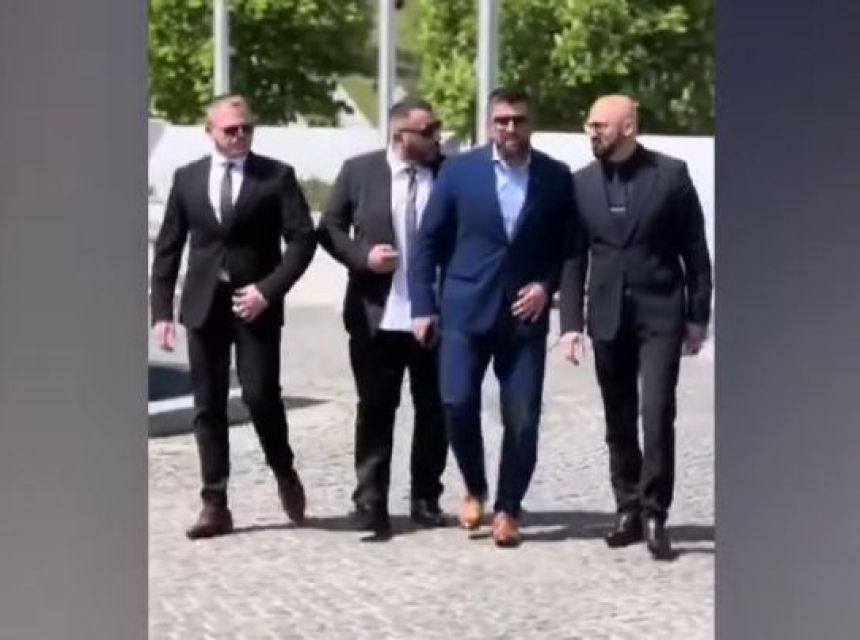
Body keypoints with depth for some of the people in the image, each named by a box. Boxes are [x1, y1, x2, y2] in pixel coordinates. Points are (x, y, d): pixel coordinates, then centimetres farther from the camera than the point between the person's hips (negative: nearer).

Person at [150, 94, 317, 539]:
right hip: (203, 304, 3)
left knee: (260, 395, -11)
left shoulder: (277, 176, 0)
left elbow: (303, 239, -4)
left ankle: (284, 473, 17)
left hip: (255, 303, -3)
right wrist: (161, 310, 0)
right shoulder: (187, 178, 8)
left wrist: (269, 290, -15)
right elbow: (168, 248, 9)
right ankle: (215, 504, 8)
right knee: (208, 405, 3)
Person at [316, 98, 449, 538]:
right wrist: (362, 255, -12)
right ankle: (370, 501, 12)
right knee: (375, 408, 5)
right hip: (377, 314, -1)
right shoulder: (359, 171, 0)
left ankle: (426, 498, 21)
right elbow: (329, 229, 5)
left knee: (433, 409, 8)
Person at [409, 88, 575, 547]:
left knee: (522, 419, -1)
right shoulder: (459, 169, 0)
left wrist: (548, 285, -7)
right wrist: (423, 307, -4)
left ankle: (507, 508, 16)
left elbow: (569, 246, 10)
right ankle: (474, 489, 16)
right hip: (465, 310, -1)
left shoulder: (556, 177, 2)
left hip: (525, 314, 1)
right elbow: (428, 241, 2)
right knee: (458, 404, -10)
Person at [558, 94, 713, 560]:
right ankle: (629, 510, 17)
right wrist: (571, 322, 0)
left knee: (657, 414, -10)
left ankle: (654, 514, -2)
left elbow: (695, 250, 0)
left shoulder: (671, 174, -3)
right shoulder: (582, 183, 5)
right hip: (608, 318, 3)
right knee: (618, 421, 7)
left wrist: (698, 316, -2)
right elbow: (574, 258, 6)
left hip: (660, 315, -3)